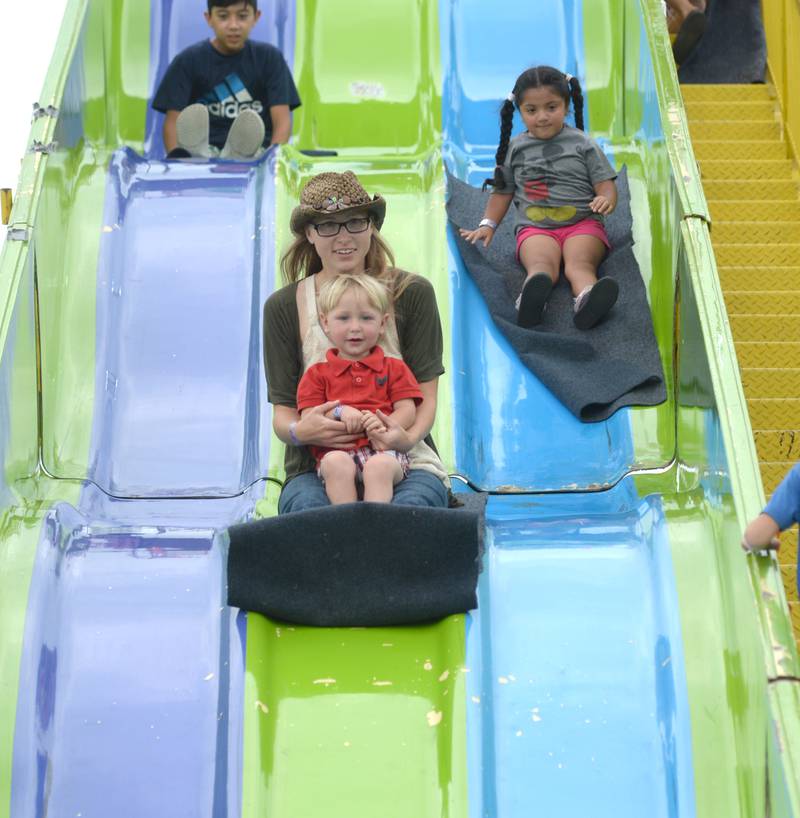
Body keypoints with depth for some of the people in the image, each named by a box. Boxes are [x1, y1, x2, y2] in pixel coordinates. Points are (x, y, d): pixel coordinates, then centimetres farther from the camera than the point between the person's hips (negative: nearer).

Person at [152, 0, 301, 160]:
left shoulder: (269, 58, 7)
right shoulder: (188, 61, 6)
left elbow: (282, 120, -1)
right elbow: (173, 122, -1)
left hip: (253, 150, 1)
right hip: (204, 153, 0)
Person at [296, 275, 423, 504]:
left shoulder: (393, 368, 20)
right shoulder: (317, 374, 20)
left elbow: (407, 411, 7)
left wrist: (384, 426, -15)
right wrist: (339, 412, -12)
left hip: (385, 450, 0)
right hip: (337, 451, 0)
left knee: (379, 466, -36)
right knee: (336, 464, -36)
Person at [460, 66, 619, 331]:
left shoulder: (582, 144, 9)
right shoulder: (515, 148, 15)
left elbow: (606, 185, 5)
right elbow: (503, 190, 24)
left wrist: (606, 200, -18)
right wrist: (488, 224, 13)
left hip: (582, 223, 0)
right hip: (534, 227, 0)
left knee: (579, 263, -33)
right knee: (541, 263, -33)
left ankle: (587, 299, -65)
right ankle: (531, 299, -67)